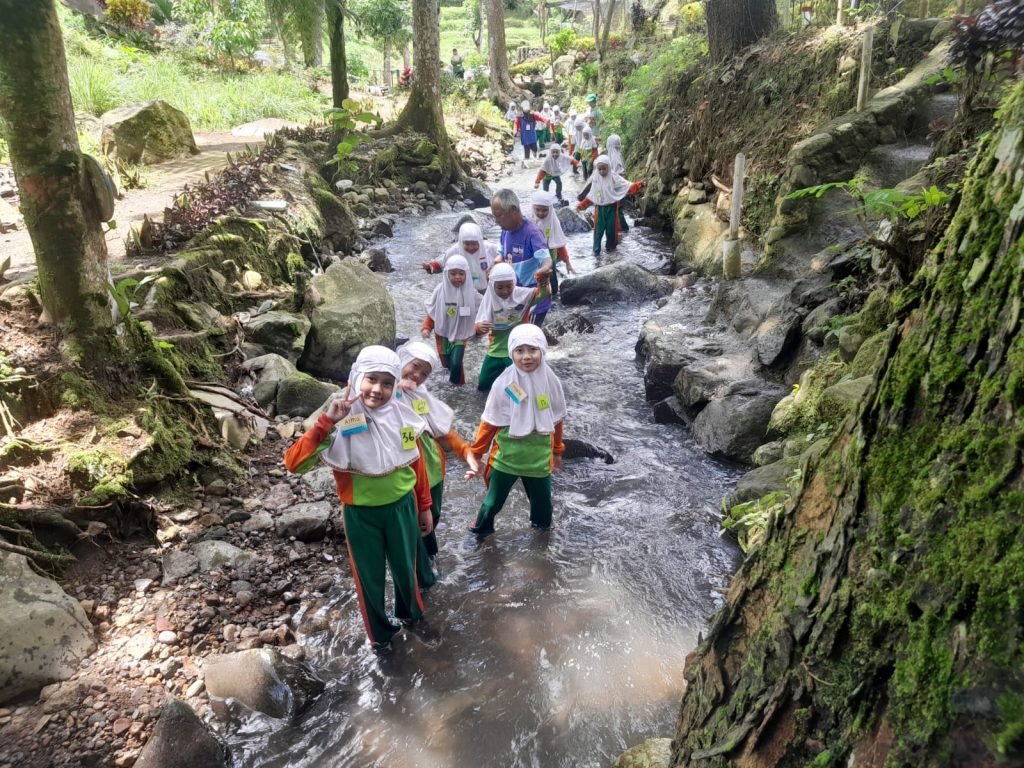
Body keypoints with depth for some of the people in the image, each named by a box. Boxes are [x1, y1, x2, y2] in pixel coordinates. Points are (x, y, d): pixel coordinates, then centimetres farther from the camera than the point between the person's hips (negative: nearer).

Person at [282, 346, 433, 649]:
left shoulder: (402, 416, -13)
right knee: (369, 577, 18)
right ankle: (379, 633, 45)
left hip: (402, 506, 3)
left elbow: (416, 463, 1)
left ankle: (409, 612, 56)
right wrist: (325, 422, -38)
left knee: (405, 567, 25)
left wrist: (424, 506, 10)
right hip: (361, 514, -2)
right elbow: (293, 463, -30)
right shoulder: (340, 423, -22)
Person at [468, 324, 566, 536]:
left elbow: (557, 420, 3)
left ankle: (542, 522, 51)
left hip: (539, 456, 2)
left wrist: (557, 451, 14)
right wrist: (476, 453, -4)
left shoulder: (550, 381, -10)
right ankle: (482, 527, 41)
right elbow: (489, 422, -9)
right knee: (494, 498, 15)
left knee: (541, 497, 22)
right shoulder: (504, 383, -18)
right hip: (506, 456, -2)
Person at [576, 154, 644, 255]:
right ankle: (596, 249, 11)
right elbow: (591, 196, 9)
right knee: (598, 229, 2)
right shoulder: (595, 179, 0)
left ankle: (610, 246, 28)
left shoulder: (614, 178, -11)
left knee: (611, 229, 7)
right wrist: (581, 205, 8)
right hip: (599, 208, 2)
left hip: (612, 208, -2)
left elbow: (627, 187, -16)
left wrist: (638, 185, -33)